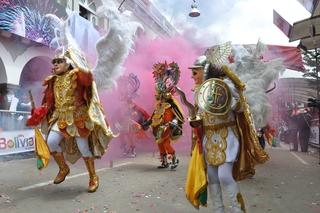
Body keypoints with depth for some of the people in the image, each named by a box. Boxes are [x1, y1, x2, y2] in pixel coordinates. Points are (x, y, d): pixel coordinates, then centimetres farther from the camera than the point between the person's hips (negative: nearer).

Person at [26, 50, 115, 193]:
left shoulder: (76, 75, -6)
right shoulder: (53, 81, 12)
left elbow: (87, 78, -29)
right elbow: (49, 102, 14)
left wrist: (74, 60, -19)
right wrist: (38, 115, 3)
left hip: (78, 117, -6)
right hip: (61, 117, 6)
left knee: (83, 147, -5)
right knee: (51, 141, -10)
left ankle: (93, 177, 14)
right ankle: (63, 169, 16)